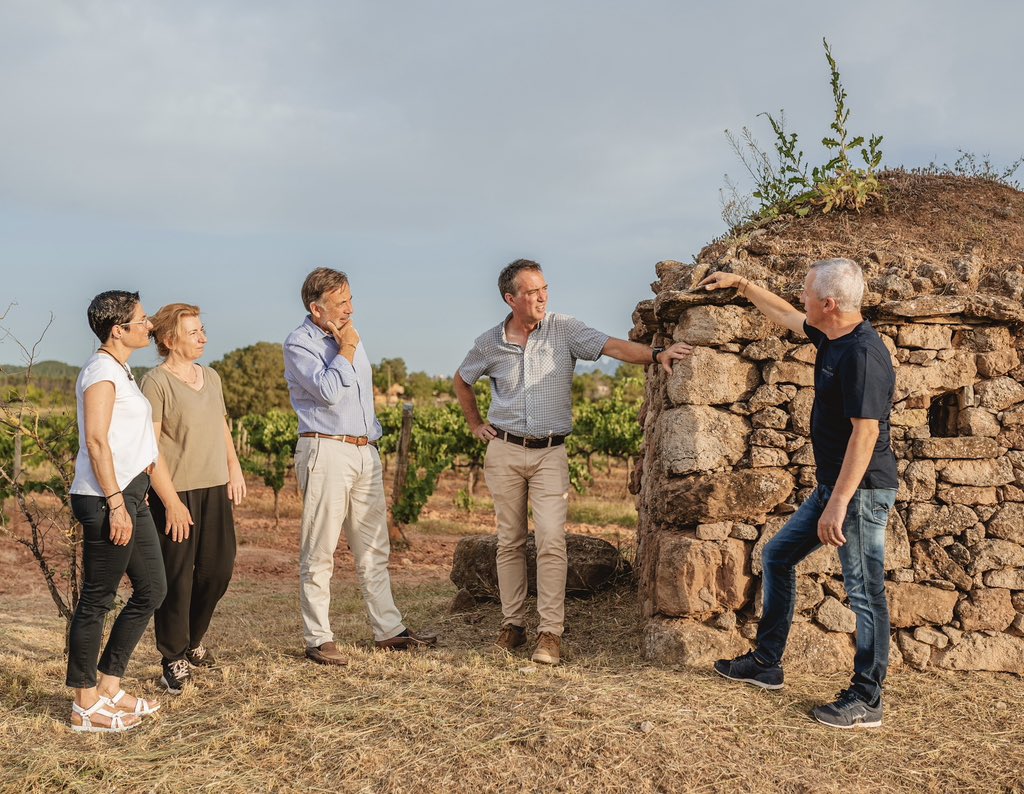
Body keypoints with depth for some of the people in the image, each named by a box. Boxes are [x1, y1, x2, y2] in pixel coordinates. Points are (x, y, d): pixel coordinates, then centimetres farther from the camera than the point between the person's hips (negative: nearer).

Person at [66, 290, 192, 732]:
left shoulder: (121, 372, 19)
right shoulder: (101, 370, -10)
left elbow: (145, 447, 21)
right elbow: (96, 442, -19)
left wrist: (172, 501, 21)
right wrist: (115, 505, -22)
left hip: (130, 497, 10)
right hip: (105, 500, -10)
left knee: (151, 589, 13)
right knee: (96, 600, -1)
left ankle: (108, 688, 23)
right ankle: (85, 707, 10)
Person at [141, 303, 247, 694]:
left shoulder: (211, 377, 13)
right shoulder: (157, 382, -9)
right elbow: (149, 443, -12)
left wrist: (234, 469, 16)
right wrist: (166, 493, -17)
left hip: (215, 487, 7)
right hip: (176, 490, -7)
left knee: (218, 568, 11)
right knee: (177, 576, 0)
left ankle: (192, 639, 32)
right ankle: (174, 658, 15)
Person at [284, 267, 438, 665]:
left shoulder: (349, 335, 17)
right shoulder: (299, 344, -7)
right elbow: (328, 391, -21)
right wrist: (346, 348, -10)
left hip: (366, 451, 8)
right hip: (326, 452, -8)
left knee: (374, 549, 11)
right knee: (319, 552, -2)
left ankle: (389, 630, 18)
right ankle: (319, 640, 5)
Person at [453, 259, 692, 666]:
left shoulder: (564, 329, -4)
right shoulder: (490, 343, 2)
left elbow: (613, 346, -16)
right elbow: (461, 381, 20)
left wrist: (657, 354, -31)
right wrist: (476, 424, 14)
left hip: (549, 452, -2)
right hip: (504, 451, 2)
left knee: (551, 540, -11)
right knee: (510, 541, 8)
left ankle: (550, 631, -5)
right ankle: (513, 623, 20)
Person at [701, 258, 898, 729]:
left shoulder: (863, 354, -22)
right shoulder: (830, 337, 7)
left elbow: (866, 431, -26)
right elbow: (784, 315, 27)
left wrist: (839, 503, -28)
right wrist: (740, 285, 35)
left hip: (862, 489, -11)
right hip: (833, 484, 11)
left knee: (865, 592, -2)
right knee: (778, 555, 16)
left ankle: (866, 700, 9)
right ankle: (766, 663, 26)